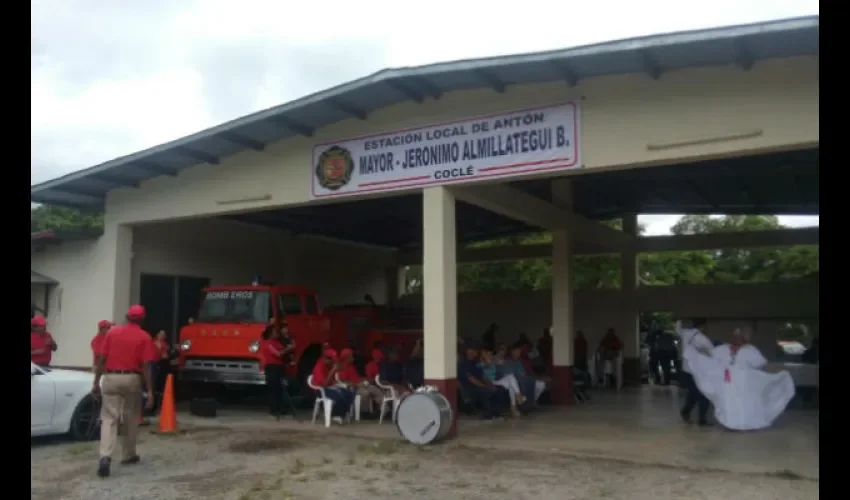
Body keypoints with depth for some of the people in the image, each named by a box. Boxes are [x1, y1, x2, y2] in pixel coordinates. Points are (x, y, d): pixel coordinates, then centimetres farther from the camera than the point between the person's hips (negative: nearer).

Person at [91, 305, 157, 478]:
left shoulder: (112, 332, 5)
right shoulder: (144, 337, -2)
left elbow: (101, 359, 3)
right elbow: (146, 366, -8)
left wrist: (96, 382, 10)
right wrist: (150, 391, -6)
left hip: (110, 378, 1)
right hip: (132, 379, -1)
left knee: (109, 418, -2)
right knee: (131, 418, 15)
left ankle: (105, 456, -19)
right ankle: (129, 455, 26)